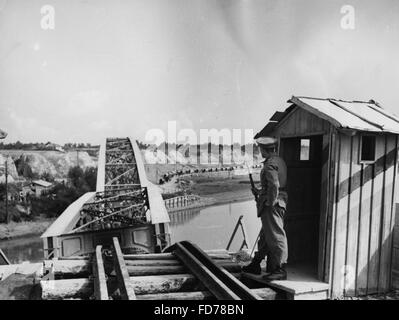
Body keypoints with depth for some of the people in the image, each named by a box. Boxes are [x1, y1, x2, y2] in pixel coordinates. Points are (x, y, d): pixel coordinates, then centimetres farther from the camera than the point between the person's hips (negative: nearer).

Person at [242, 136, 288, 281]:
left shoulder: (270, 165, -16)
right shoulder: (279, 161, 15)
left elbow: (274, 186, -27)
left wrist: (270, 203, -19)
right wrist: (260, 192, 23)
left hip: (272, 205, -11)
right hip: (278, 202, 11)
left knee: (276, 237, -3)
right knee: (265, 236, 16)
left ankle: (280, 270, 6)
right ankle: (255, 265, 28)